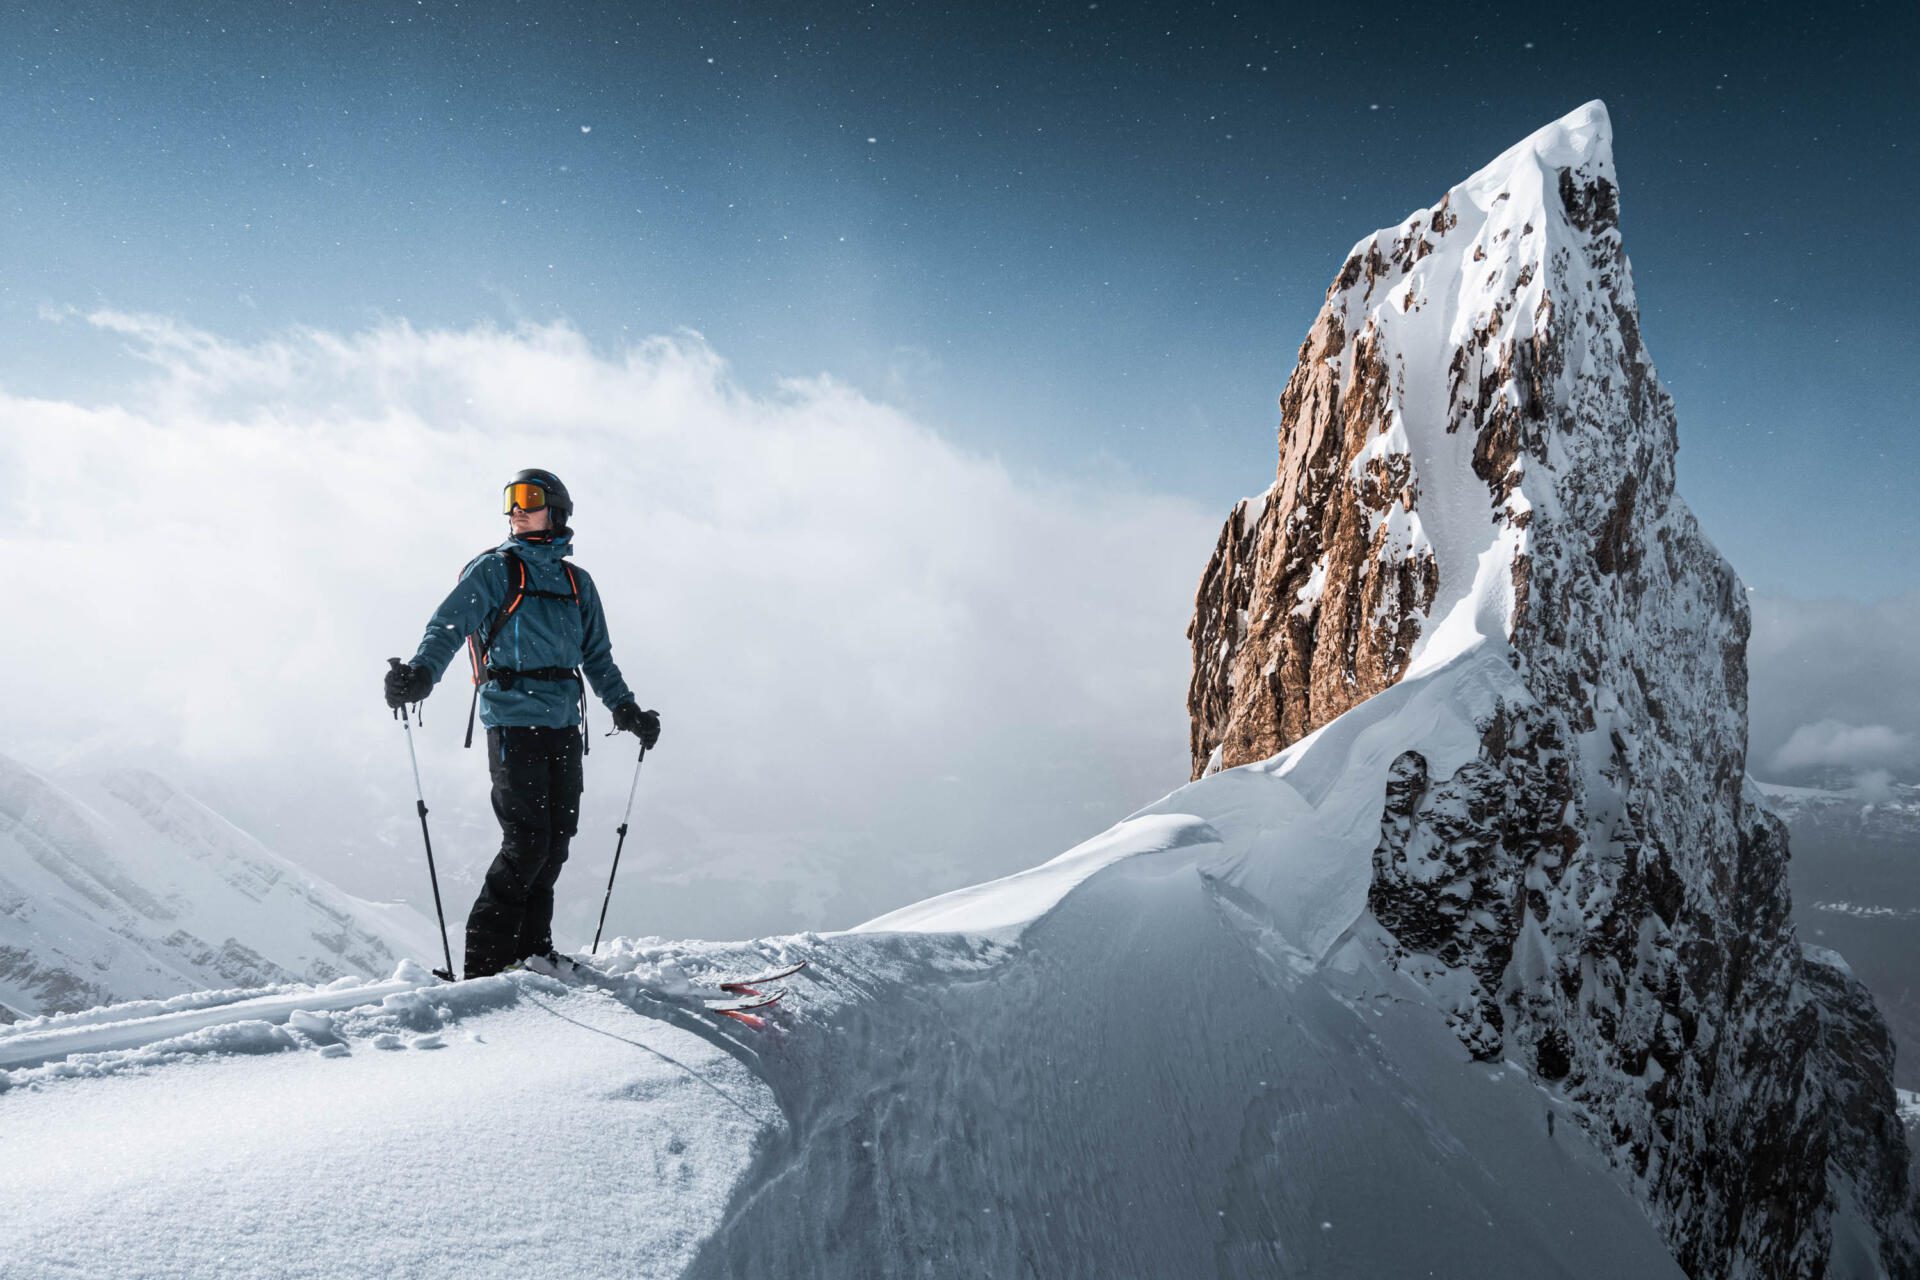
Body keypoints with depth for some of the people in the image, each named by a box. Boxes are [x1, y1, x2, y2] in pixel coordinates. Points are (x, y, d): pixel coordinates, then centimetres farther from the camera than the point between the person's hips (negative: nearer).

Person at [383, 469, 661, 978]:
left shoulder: (576, 582, 18)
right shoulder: (494, 569, 3)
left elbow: (597, 657, 23)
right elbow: (448, 625, -10)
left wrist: (625, 708, 13)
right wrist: (421, 672, -29)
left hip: (564, 725, 6)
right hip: (514, 720, -5)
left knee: (556, 841, 6)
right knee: (527, 841, -10)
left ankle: (531, 947, 17)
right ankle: (486, 958, 0)